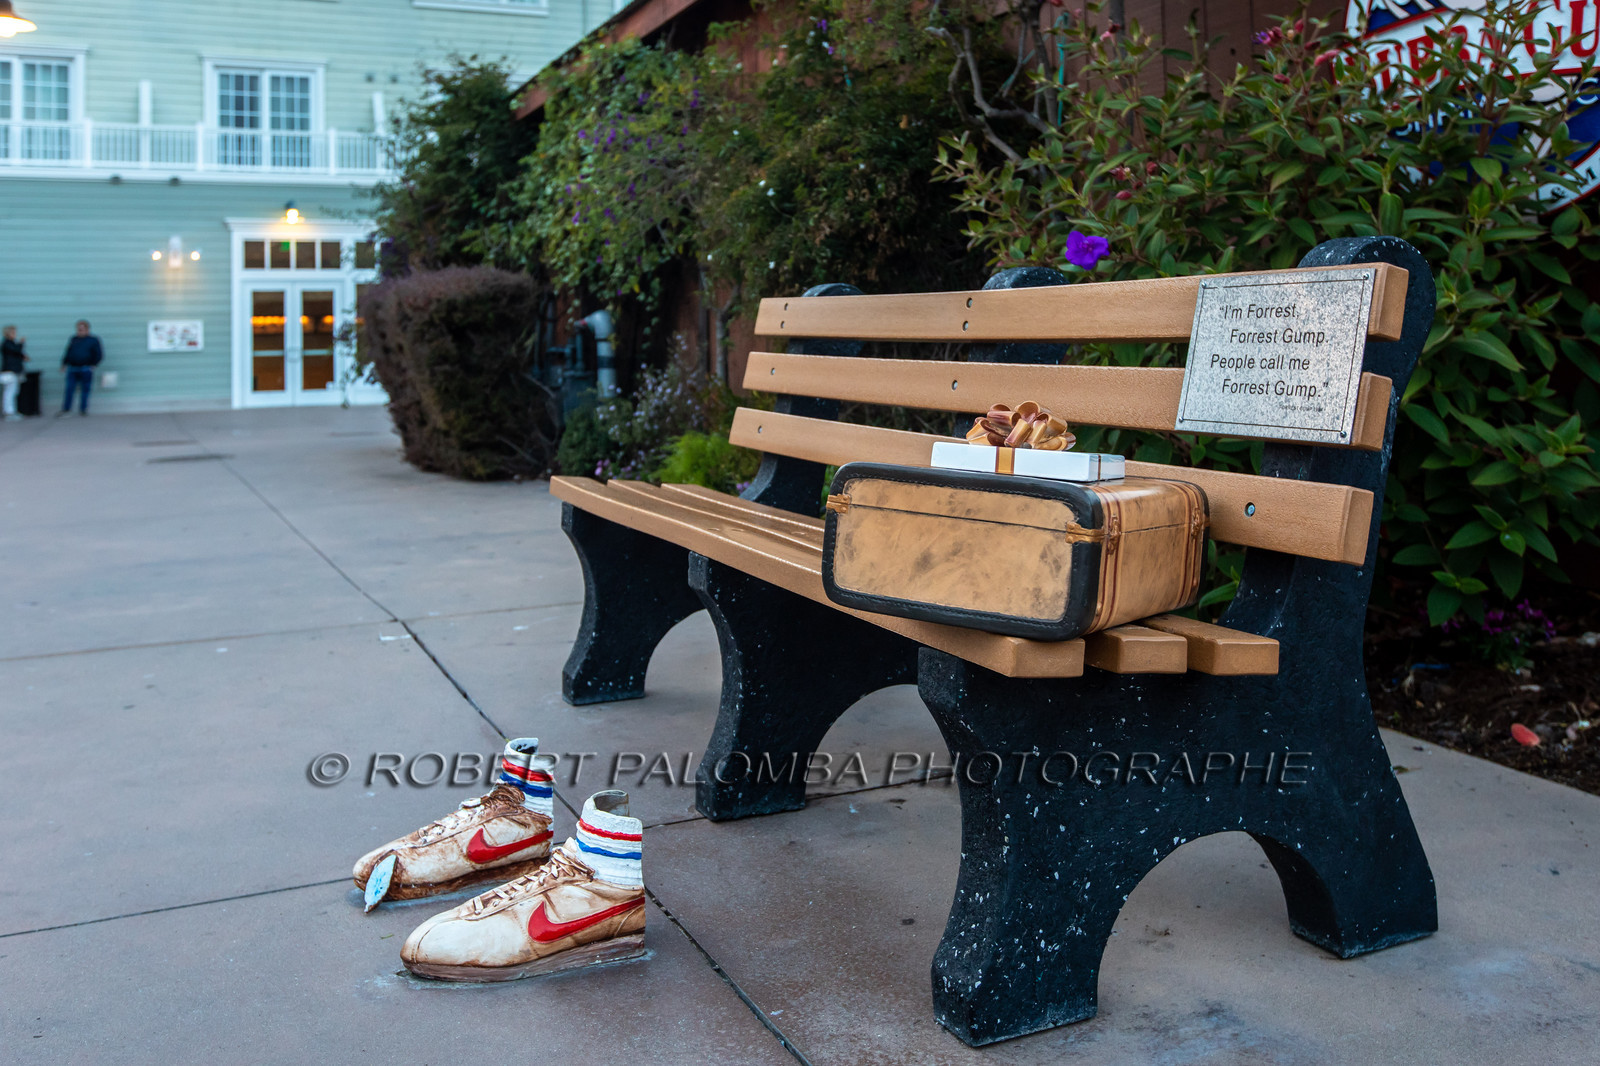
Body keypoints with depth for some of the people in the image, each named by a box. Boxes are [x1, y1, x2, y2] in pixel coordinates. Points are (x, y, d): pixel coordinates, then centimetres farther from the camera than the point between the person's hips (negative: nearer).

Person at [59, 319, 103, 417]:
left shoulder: (93, 340, 3)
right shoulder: (74, 339, 14)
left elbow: (99, 355, 3)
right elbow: (68, 353, 18)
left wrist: (93, 365, -5)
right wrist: (64, 364, 11)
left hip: (86, 370, -3)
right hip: (72, 369, 3)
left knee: (85, 389, 0)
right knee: (69, 389, -2)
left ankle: (83, 409, 9)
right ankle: (66, 408, 2)